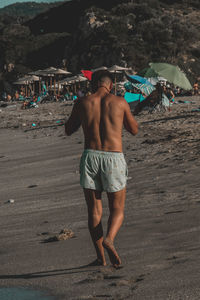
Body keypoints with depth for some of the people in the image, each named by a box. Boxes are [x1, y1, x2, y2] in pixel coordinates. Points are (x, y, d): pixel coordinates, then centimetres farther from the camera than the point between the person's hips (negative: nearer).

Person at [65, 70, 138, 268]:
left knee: (94, 210, 11)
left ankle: (101, 257, 8)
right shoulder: (119, 102, 1)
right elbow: (134, 130, 15)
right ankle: (109, 238, -20)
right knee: (117, 209, 9)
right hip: (114, 158, -1)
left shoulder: (82, 103, 3)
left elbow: (68, 130, 16)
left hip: (90, 156, 1)